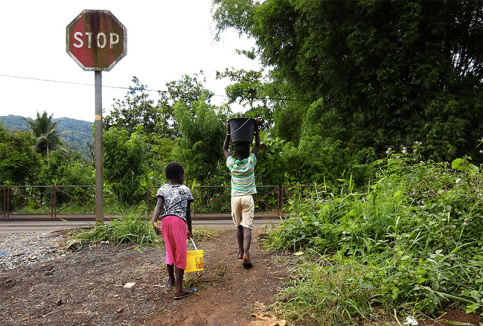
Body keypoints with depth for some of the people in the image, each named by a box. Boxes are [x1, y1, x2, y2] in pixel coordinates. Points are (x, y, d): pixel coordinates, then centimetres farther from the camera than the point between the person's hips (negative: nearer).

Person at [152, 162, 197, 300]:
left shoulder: (162, 189, 11)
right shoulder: (185, 189, 6)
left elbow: (159, 206, -8)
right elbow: (188, 212, 9)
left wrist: (154, 221, -20)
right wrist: (190, 229, 20)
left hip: (165, 221, 5)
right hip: (179, 221, -4)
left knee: (170, 251, 24)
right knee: (180, 254, 1)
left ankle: (171, 280, 43)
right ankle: (178, 290, 0)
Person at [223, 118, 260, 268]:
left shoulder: (231, 163, -3)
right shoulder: (250, 162, -6)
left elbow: (225, 148, 14)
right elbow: (257, 145, 6)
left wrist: (228, 132, 14)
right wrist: (256, 128, 10)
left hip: (235, 198, 2)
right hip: (247, 198, -2)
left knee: (239, 226, 16)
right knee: (247, 227, -6)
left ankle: (241, 252, 27)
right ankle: (246, 254, -18)